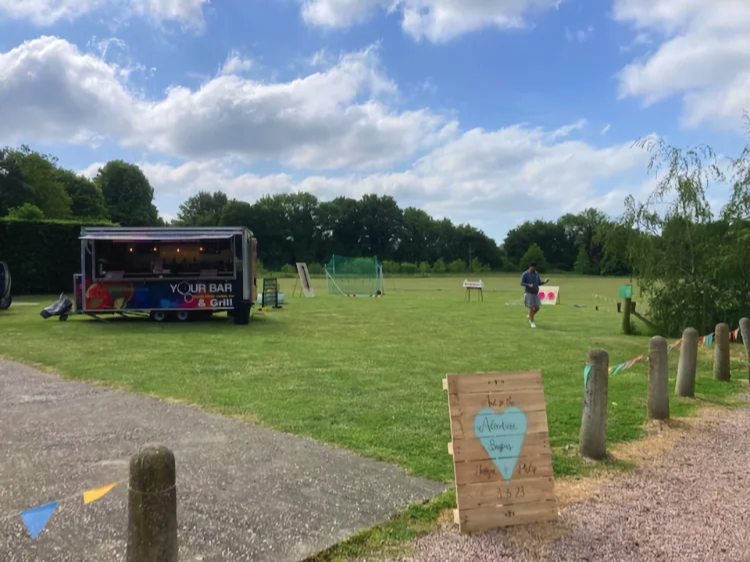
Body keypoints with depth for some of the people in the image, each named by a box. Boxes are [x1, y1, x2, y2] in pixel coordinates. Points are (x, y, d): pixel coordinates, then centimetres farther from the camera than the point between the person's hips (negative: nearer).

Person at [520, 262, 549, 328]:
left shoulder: (536, 273, 12)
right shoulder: (525, 274, -6)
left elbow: (539, 283, 16)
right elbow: (522, 283, -10)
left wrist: (544, 282, -4)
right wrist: (529, 285, -27)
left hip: (536, 293, 6)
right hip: (529, 293, -6)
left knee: (537, 307, 2)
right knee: (531, 308, -5)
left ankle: (530, 316, 29)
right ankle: (532, 322, 5)